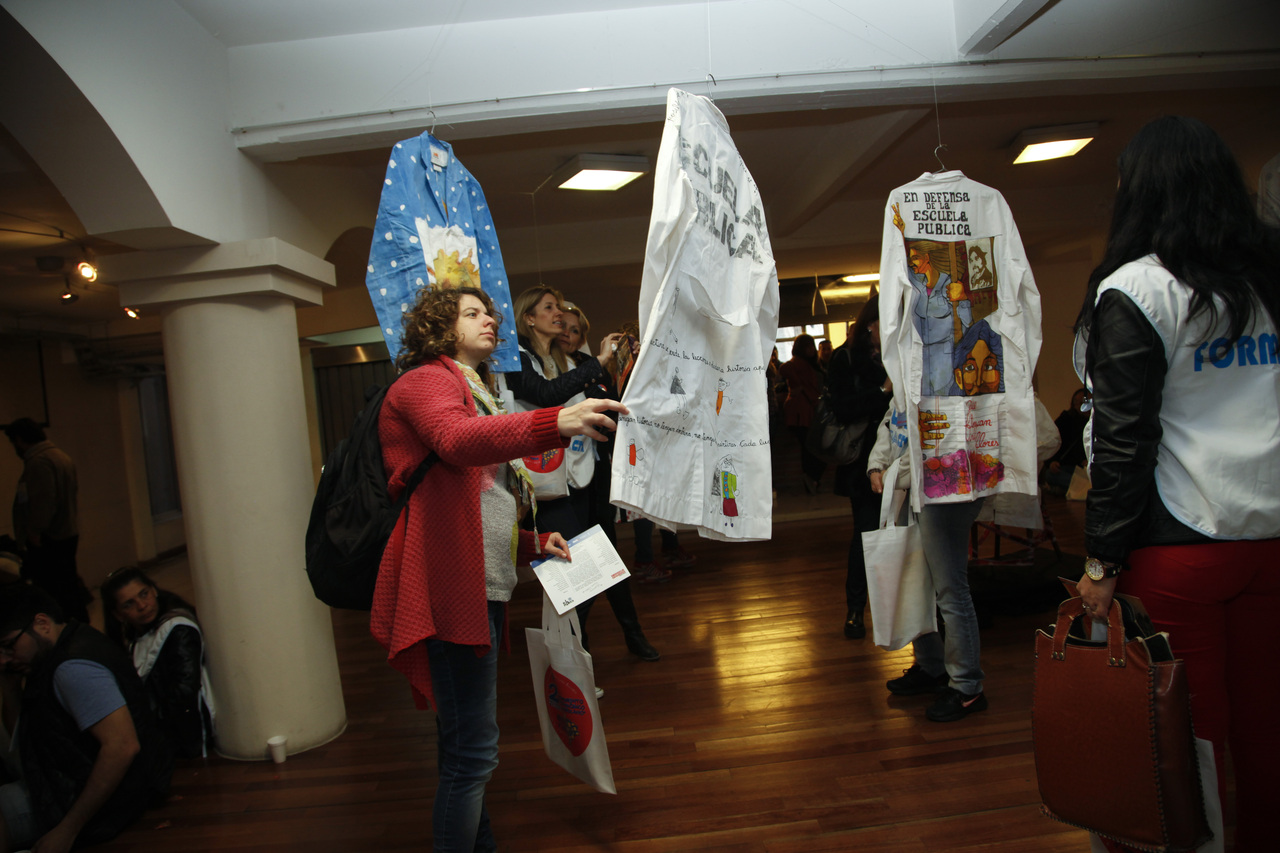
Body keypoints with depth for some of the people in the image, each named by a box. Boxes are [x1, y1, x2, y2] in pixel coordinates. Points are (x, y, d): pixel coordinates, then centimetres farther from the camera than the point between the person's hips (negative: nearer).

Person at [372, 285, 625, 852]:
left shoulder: (474, 392, 28)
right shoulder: (428, 380, -2)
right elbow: (457, 439, -29)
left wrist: (533, 543, 16)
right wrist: (555, 424, -44)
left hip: (481, 585, 10)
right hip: (452, 586, -10)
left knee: (467, 747, 18)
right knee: (472, 751, -9)